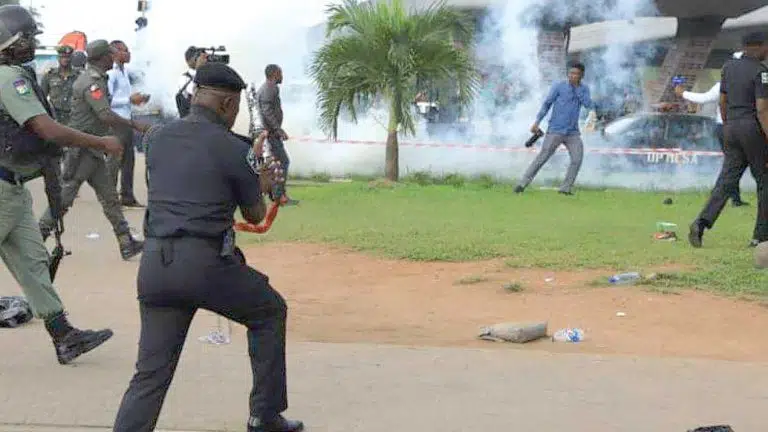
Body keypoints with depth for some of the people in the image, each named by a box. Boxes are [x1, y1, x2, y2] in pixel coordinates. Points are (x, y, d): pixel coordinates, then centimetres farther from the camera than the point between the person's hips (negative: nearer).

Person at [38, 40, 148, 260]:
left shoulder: (95, 79, 14)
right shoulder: (92, 82, -17)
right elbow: (106, 116, -27)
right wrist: (135, 124, -22)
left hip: (93, 150, 10)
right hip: (83, 149, -10)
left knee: (109, 197, 8)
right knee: (65, 195, -6)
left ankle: (126, 243, 10)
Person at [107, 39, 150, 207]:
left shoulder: (125, 71, 13)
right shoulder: (111, 73, -14)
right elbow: (107, 100, -20)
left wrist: (137, 98, 9)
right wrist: (130, 99, -19)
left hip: (126, 119, 9)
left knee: (129, 158, 13)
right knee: (115, 159, -4)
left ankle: (127, 196, 21)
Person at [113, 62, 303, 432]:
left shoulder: (155, 137, 11)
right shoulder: (233, 149, -2)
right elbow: (255, 215, 9)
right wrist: (261, 184, 31)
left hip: (154, 263, 4)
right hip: (206, 263, -4)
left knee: (151, 372, 7)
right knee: (269, 312, 22)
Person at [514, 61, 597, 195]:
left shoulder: (584, 89, 8)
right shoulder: (558, 86, -3)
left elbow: (589, 104, -9)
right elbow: (547, 104, -2)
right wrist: (537, 122, -7)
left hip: (573, 133, 3)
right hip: (555, 131, -3)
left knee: (577, 159, -12)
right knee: (542, 158, -9)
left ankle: (565, 188, -2)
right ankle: (523, 184, -3)